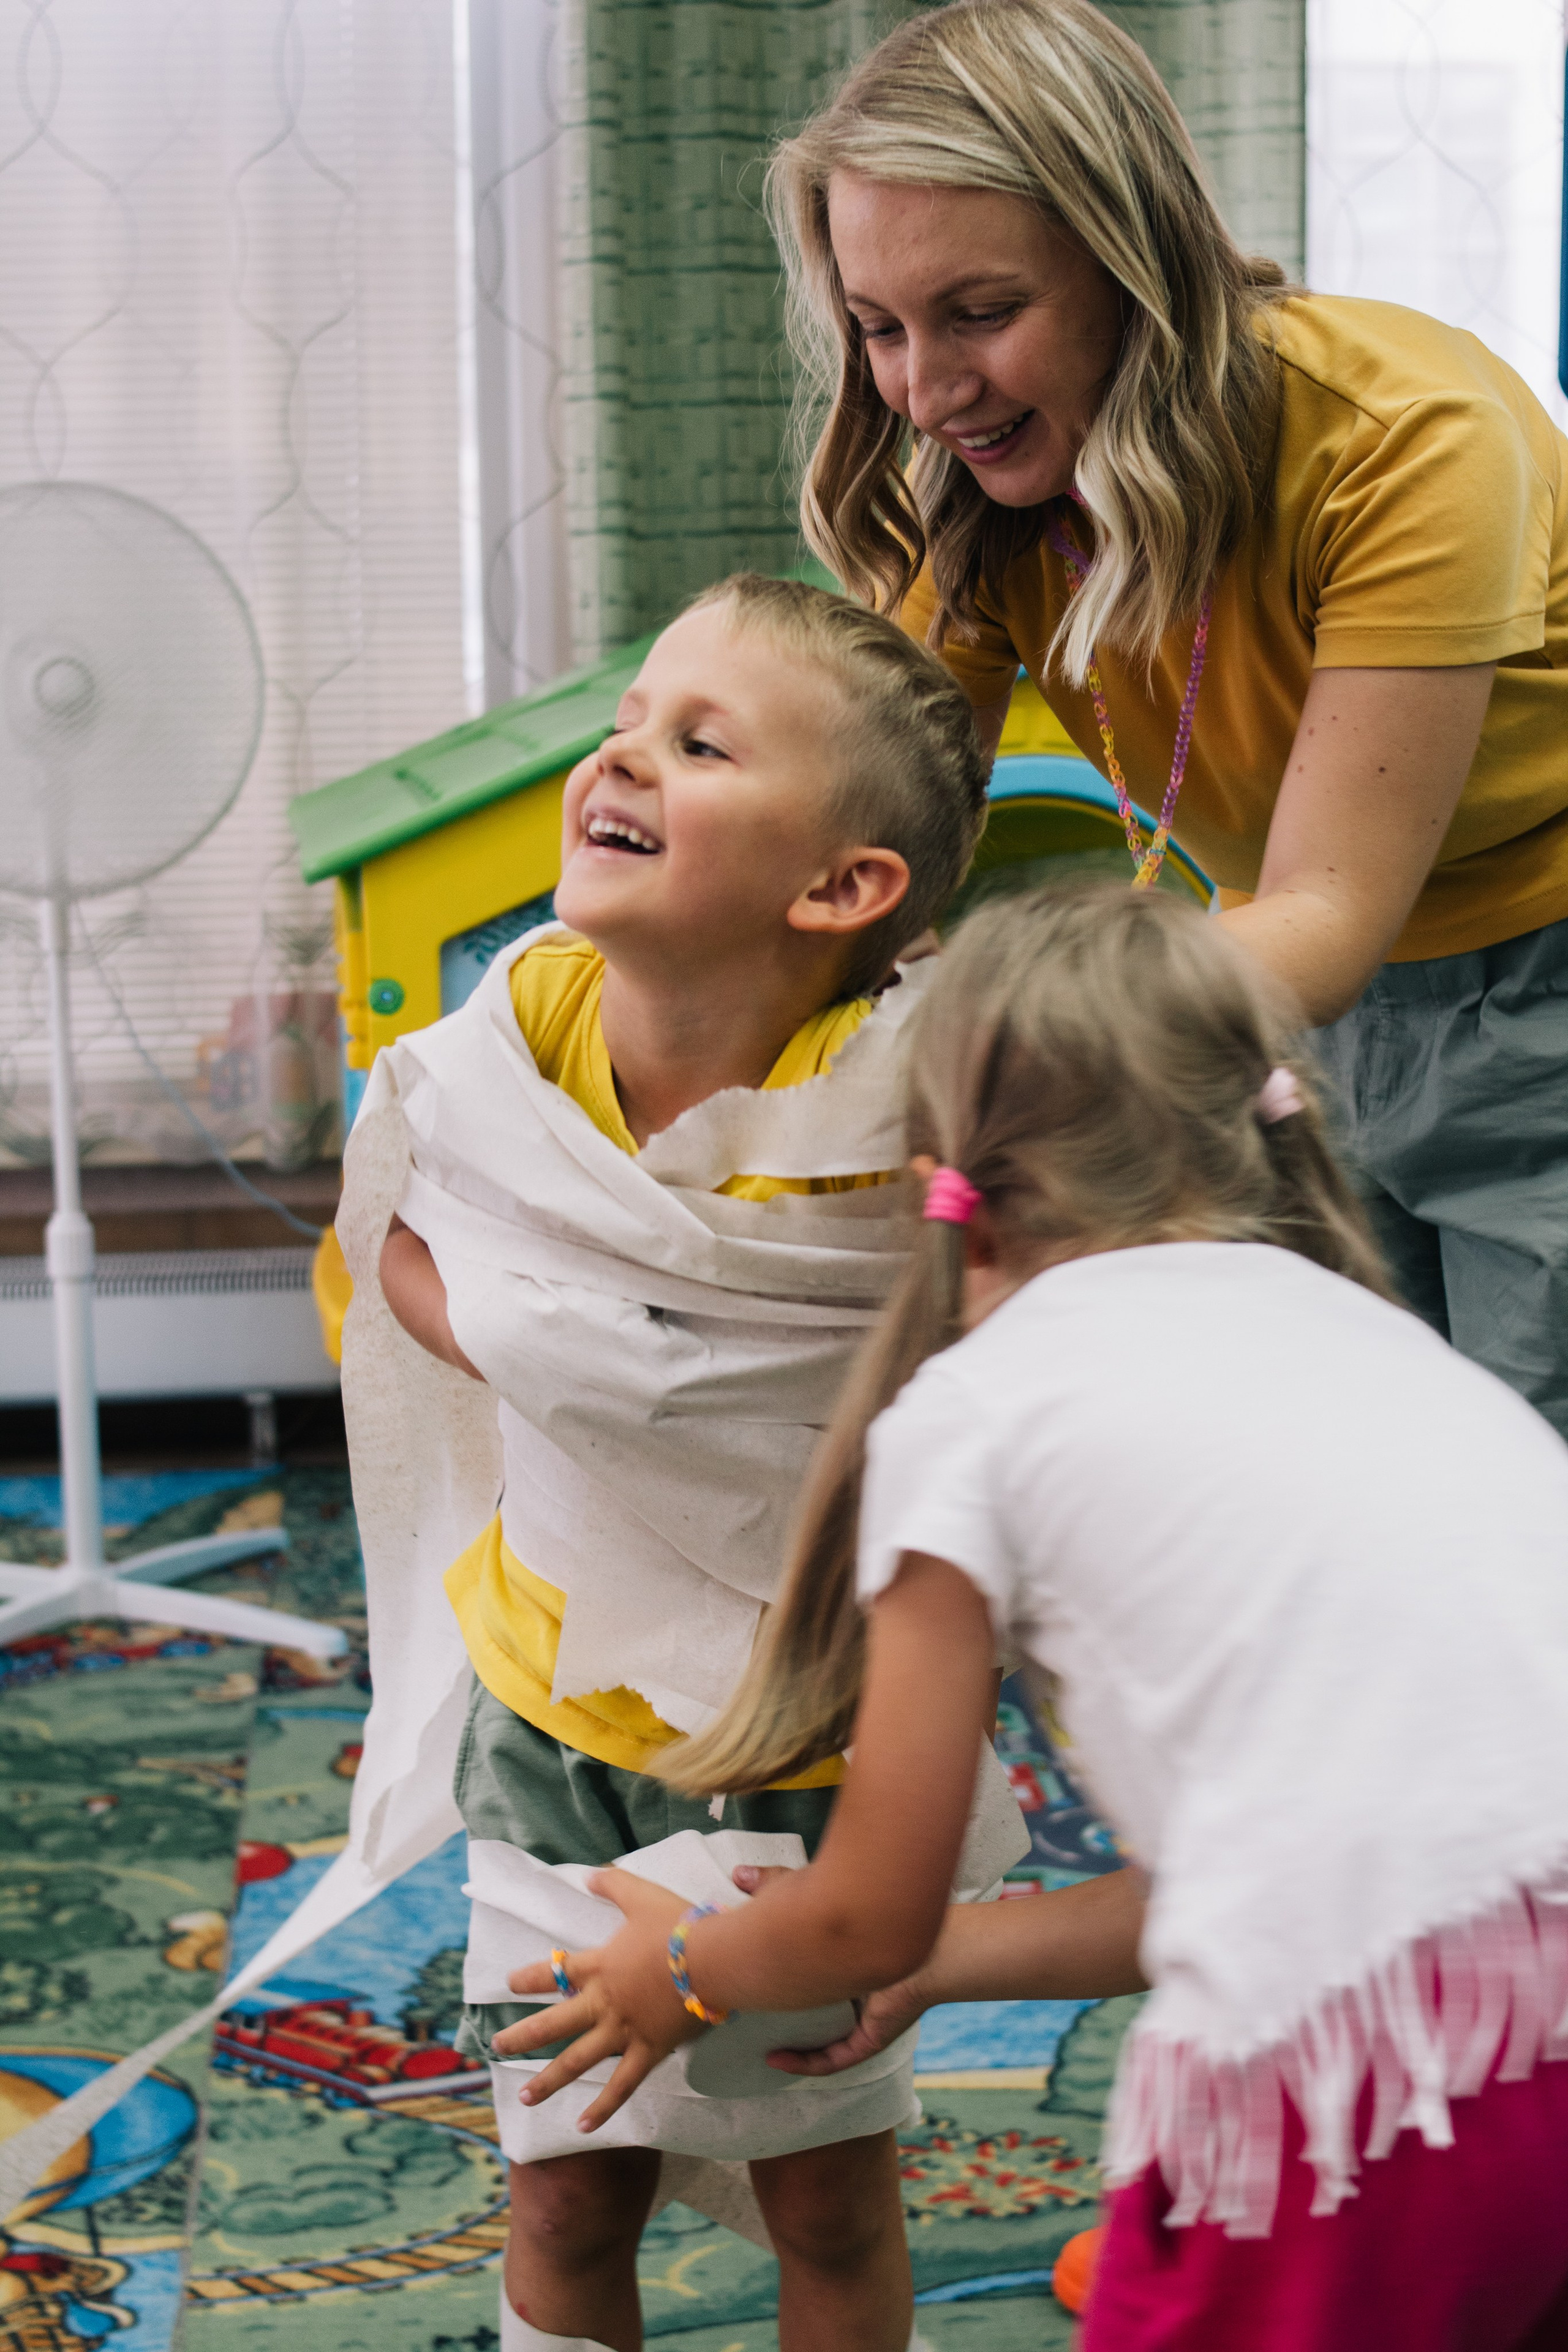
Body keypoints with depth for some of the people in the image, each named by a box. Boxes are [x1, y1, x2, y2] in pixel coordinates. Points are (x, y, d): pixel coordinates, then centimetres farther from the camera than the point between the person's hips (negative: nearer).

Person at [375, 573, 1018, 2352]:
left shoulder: (906, 1103, -26)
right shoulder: (521, 1034, -14)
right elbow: (406, 1240, 4)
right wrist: (525, 1348, -13)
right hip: (565, 1694, 3)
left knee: (828, 2193, 13)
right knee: (567, 2189, 14)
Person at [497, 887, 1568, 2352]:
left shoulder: (965, 1407, 7)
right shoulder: (1358, 1325, 24)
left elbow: (869, 1918, 15)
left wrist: (682, 1977, 37)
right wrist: (937, 1960, 41)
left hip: (1372, 2049, -6)